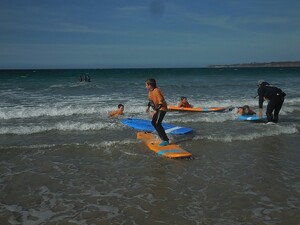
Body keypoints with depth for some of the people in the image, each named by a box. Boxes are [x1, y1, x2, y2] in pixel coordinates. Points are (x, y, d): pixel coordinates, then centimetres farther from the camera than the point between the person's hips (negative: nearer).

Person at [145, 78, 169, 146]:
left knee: (157, 123, -21)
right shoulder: (150, 91, 5)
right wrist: (148, 106, 14)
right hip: (157, 109, 11)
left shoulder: (156, 91, -25)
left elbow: (161, 102, -29)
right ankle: (162, 136, 32)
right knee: (153, 122, 17)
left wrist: (156, 110, -32)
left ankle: (165, 140, -17)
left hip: (162, 108, -11)